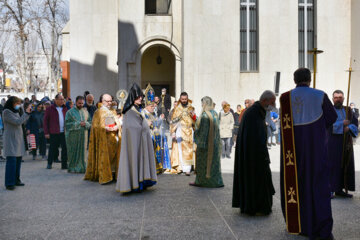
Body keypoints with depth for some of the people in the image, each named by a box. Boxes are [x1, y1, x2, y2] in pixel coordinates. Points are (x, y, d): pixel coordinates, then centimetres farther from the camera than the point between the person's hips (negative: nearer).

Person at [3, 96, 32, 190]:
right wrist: (26, 113, -13)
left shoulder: (15, 111, 15)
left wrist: (28, 112, 10)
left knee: (18, 160, 9)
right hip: (11, 140, -8)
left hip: (18, 139, 8)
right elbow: (18, 122, -18)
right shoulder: (6, 112, -10)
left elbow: (23, 121, 21)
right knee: (12, 161, -9)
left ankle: (16, 180, 19)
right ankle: (9, 183, -4)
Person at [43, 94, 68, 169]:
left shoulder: (65, 108, 11)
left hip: (64, 132, 3)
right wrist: (46, 132, -5)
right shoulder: (50, 109, 0)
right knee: (53, 149, 7)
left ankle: (64, 164, 9)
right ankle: (49, 164, 23)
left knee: (65, 149, 1)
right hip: (54, 133, -3)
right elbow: (45, 121, 0)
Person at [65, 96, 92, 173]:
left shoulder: (85, 112, 12)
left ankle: (82, 167, 9)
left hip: (83, 135, 3)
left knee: (82, 151, 3)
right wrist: (78, 124, -15)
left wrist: (85, 123, -10)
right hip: (73, 136, -3)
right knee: (73, 152, 0)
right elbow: (67, 123, -7)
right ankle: (72, 168, 9)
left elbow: (90, 122, 12)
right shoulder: (70, 112, 0)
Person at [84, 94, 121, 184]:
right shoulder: (99, 112, 0)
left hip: (114, 138, 6)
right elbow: (96, 126, -8)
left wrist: (116, 127, -8)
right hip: (104, 139, -6)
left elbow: (118, 122, 14)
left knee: (113, 156, 4)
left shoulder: (113, 112, 19)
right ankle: (104, 176, -5)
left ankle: (113, 173, 10)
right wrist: (106, 128, -18)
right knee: (104, 156, -7)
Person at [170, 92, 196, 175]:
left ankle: (187, 169, -4)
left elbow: (195, 121, 13)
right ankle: (180, 167, 0)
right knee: (180, 149, -6)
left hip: (189, 132, 2)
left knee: (188, 150, -3)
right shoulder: (177, 109, 6)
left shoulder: (191, 108, 12)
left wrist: (193, 116, -9)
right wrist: (173, 132, -4)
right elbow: (173, 121, 4)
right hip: (180, 131, -1)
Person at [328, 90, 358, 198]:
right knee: (332, 165, -8)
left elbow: (355, 123, 5)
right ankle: (329, 190, -5)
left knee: (345, 166, 5)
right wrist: (342, 123, -17)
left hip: (346, 142, 5)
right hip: (333, 141, -5)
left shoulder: (348, 111, 13)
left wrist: (349, 128, -16)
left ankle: (339, 189, 13)